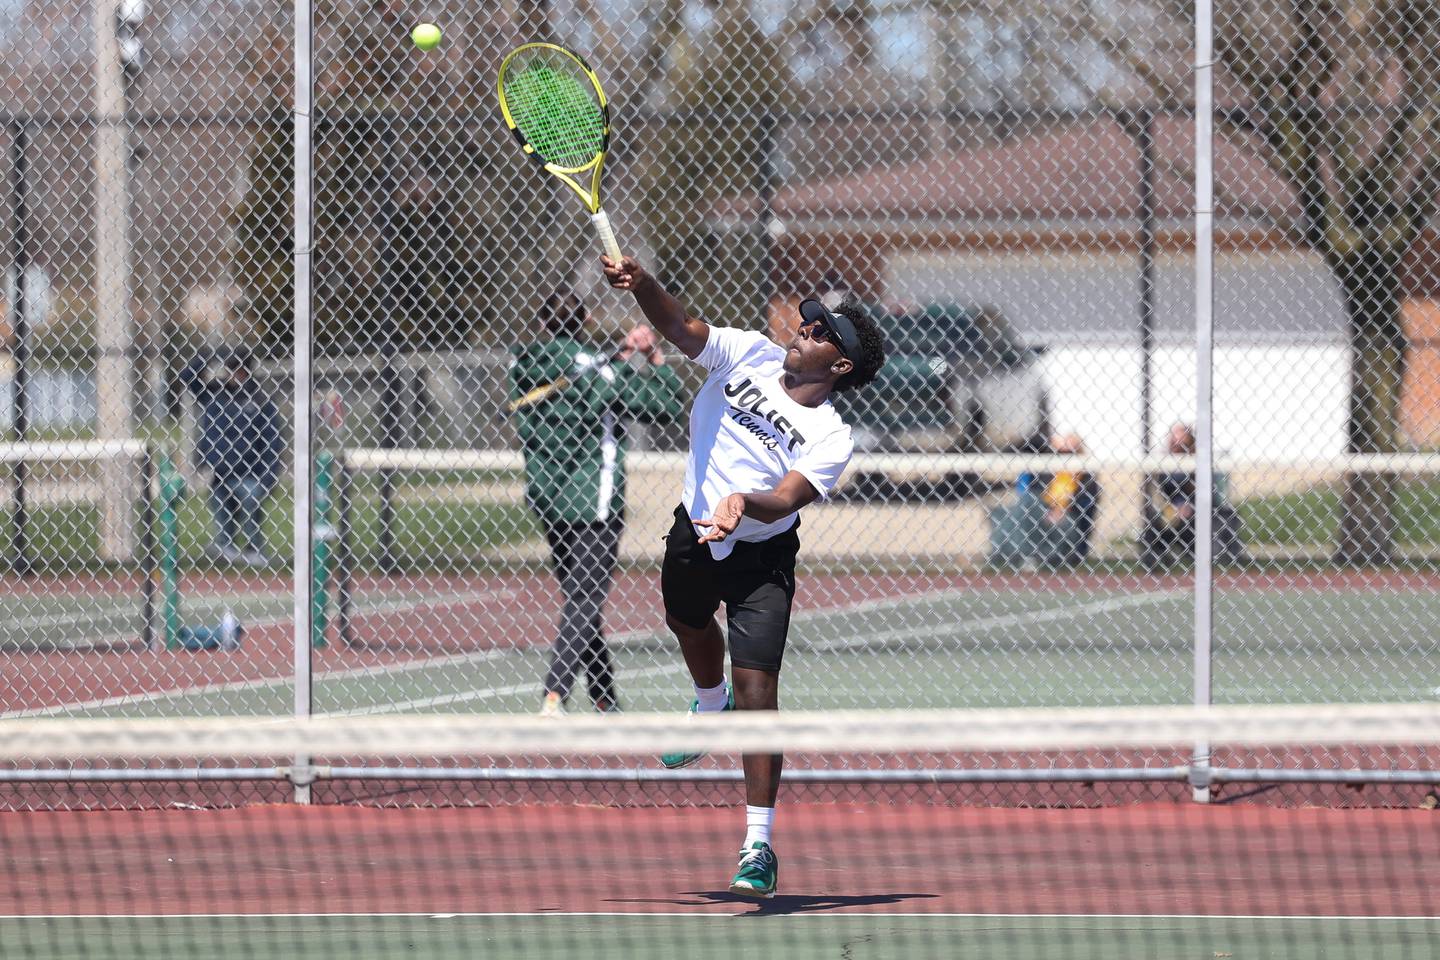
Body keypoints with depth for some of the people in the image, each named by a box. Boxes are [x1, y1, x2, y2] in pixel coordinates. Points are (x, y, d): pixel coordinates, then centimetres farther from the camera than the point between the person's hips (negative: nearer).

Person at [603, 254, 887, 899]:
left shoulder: (831, 440, -21)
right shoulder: (749, 355, -10)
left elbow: (785, 499, -33)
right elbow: (680, 328, -21)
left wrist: (742, 503, -54)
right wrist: (641, 285, -40)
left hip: (760, 559, -5)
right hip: (693, 532, 5)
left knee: (757, 689, -15)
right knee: (689, 626, 33)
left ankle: (759, 847, -10)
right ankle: (711, 706, 69)